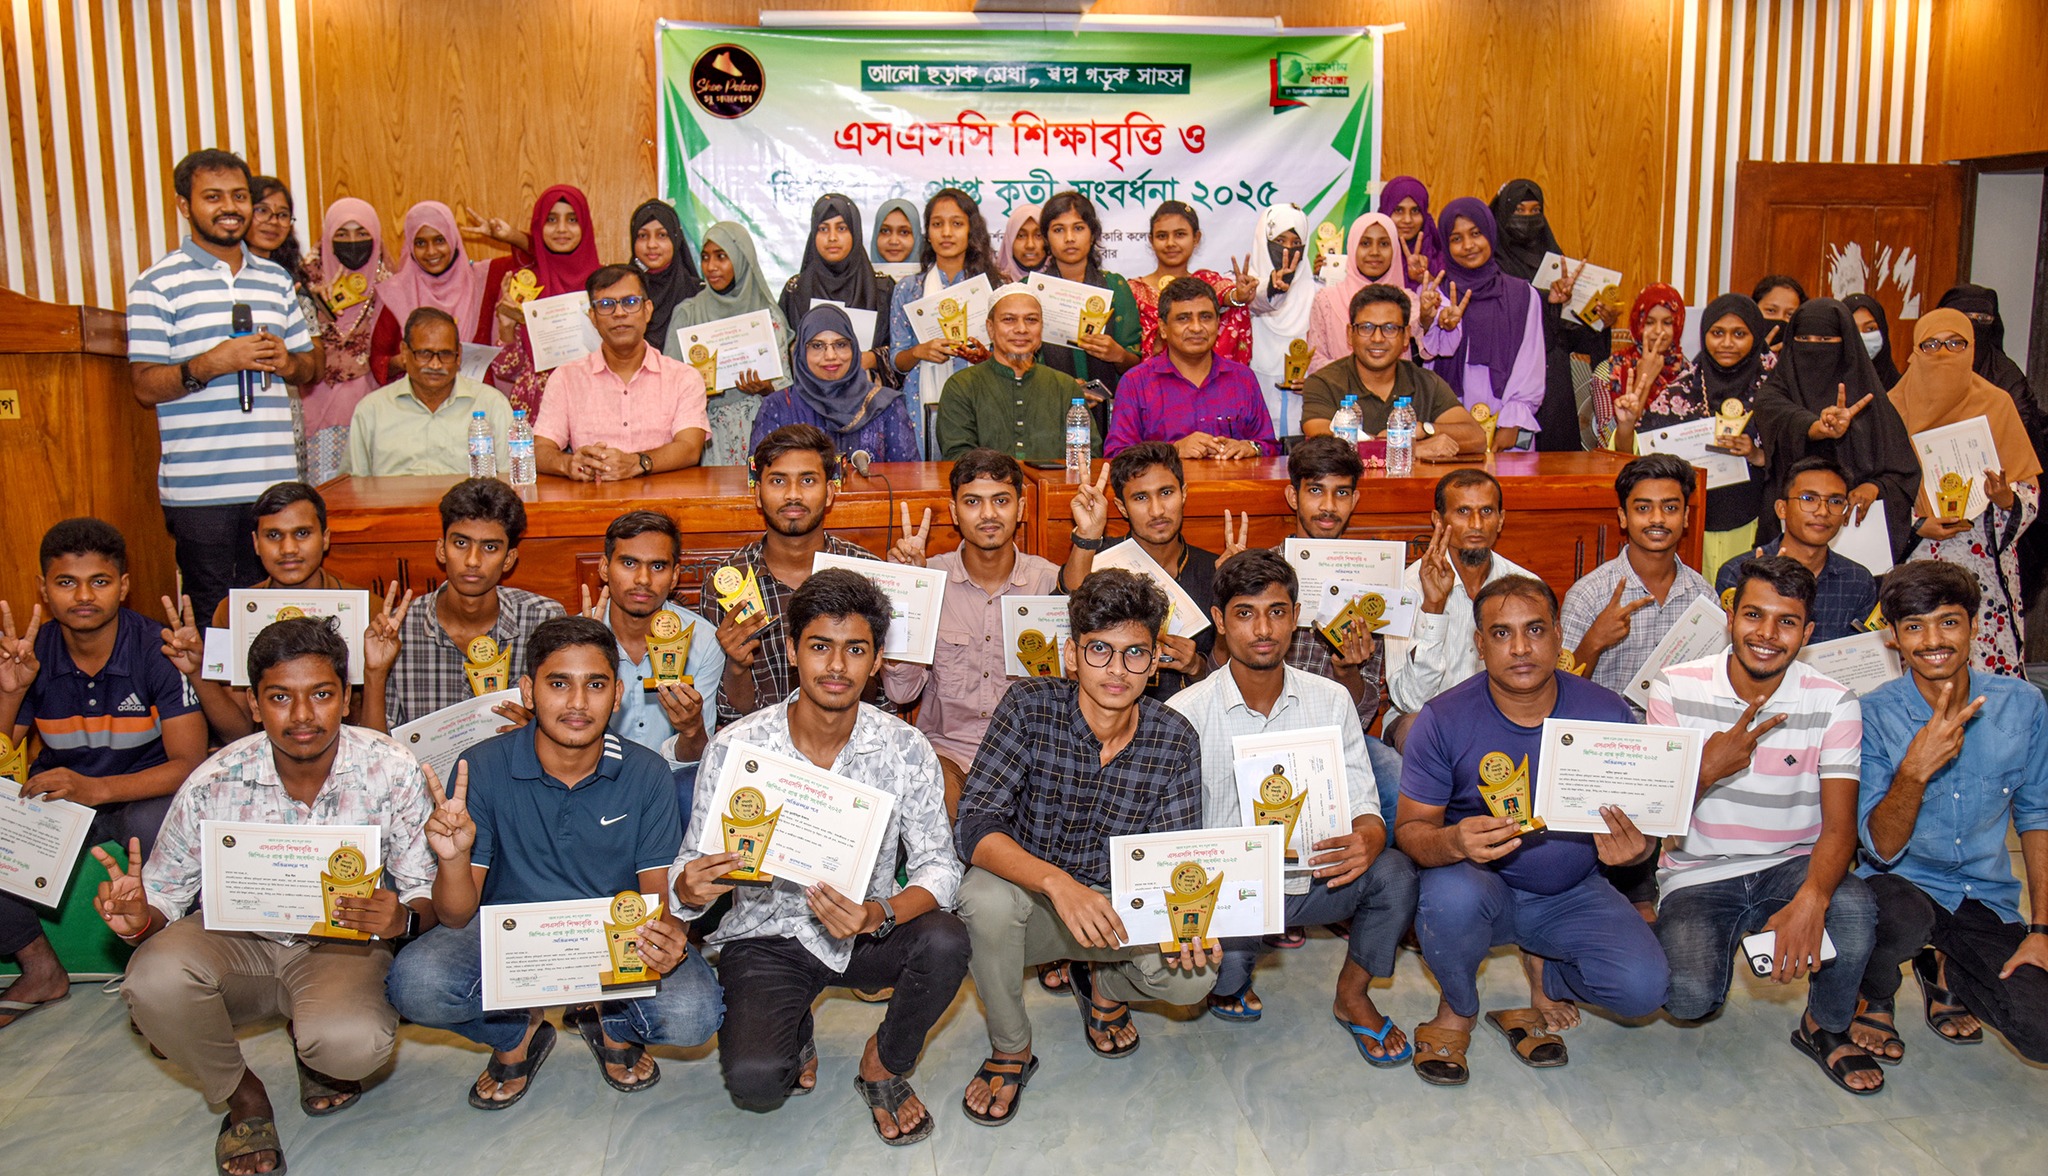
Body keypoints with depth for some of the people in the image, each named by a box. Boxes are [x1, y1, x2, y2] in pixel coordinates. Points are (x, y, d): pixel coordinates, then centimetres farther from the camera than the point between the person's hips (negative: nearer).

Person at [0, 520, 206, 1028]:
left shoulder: (158, 649, -17)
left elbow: (190, 763, -20)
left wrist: (96, 789, -33)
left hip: (143, 791, -4)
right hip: (57, 793, 4)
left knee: (158, 823, -38)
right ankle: (41, 970, 4)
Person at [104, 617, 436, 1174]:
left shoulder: (392, 772, -16)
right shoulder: (214, 784, -12)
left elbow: (429, 895, -10)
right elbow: (165, 899, -2)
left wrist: (403, 918, -34)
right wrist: (140, 917, -27)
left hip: (343, 946, -2)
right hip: (239, 943, 2)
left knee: (353, 1043, -33)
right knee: (154, 981, -30)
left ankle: (313, 1047, 11)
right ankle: (242, 1096, 3)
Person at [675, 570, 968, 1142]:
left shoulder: (905, 749, -10)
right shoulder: (736, 748, -12)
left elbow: (939, 866, -12)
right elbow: (691, 865, -5)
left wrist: (879, 914, -33)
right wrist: (690, 888, -31)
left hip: (867, 933, 1)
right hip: (768, 936, -1)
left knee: (945, 941, -30)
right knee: (753, 1078, -25)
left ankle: (885, 1064, 2)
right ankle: (793, 1032, 15)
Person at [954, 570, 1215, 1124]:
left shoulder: (1176, 741, -11)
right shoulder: (1030, 707, -18)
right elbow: (974, 824, -26)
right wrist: (1057, 882, -43)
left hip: (1118, 906, 2)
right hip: (1028, 897, -1)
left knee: (1194, 976, -24)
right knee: (986, 897, -35)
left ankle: (1102, 981, 15)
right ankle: (1010, 1051, -5)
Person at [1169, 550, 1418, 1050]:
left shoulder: (1330, 701, 1)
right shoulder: (1185, 713, -8)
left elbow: (1364, 807, 0)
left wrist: (1364, 841, -25)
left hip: (1313, 879, 3)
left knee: (1394, 870, -24)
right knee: (1224, 959, -32)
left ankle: (1352, 995, 6)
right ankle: (1230, 982, 11)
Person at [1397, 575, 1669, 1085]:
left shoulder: (1606, 712, -8)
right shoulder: (1444, 719, -13)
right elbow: (1410, 828, -12)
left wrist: (1633, 847, -27)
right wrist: (1453, 841, -37)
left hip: (1571, 893, 2)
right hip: (1480, 884, -2)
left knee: (1644, 987, -22)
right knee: (1449, 895, -36)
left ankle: (1545, 971, 14)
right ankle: (1457, 1010, -1)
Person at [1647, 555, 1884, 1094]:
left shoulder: (1832, 703, -6)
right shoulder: (1675, 690, -8)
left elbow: (1839, 826, -13)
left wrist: (1809, 900, -34)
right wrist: (1709, 769, -29)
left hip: (1790, 866, 2)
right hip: (1699, 874, -1)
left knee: (1854, 908, -32)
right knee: (1690, 995, -27)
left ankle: (1824, 1029, 0)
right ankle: (1706, 948, 14)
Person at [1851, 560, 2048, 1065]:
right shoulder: (1873, 715, -13)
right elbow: (1882, 849, -18)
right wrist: (1914, 771, -36)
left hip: (1986, 900, 3)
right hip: (1903, 884, -3)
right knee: (1904, 918, -38)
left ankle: (1946, 971, 15)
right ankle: (1876, 995, -1)